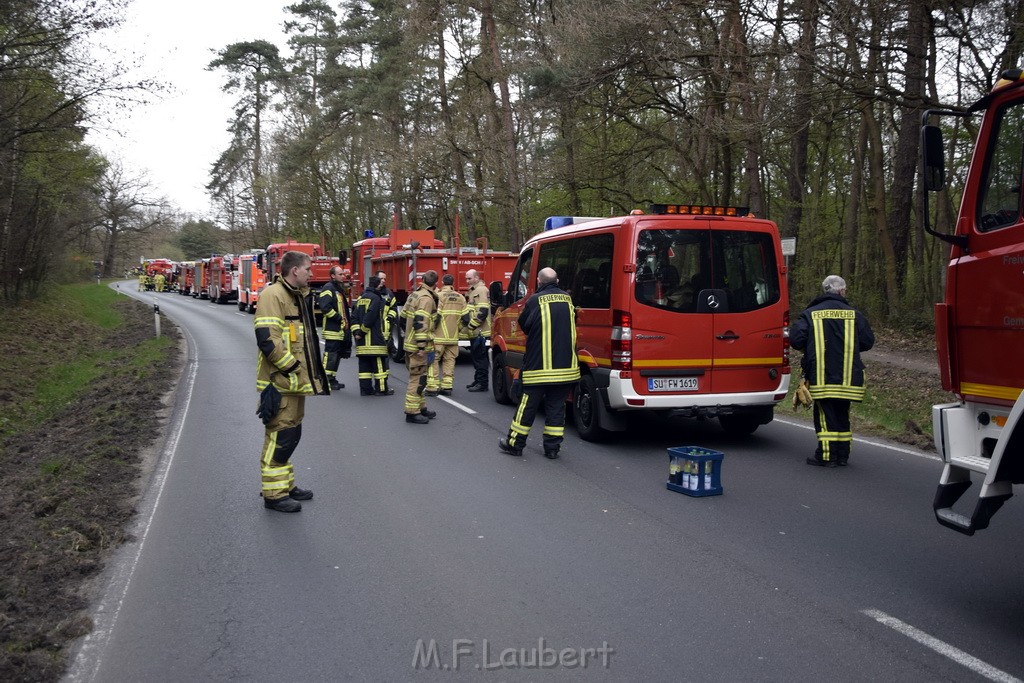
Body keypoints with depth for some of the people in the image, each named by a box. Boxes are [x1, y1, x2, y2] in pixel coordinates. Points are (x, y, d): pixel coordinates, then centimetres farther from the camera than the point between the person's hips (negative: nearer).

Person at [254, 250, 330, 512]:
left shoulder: (298, 296, 17)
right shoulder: (273, 295, -15)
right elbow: (267, 338, -24)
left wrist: (305, 371, 18)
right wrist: (292, 368, -18)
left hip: (296, 382, 10)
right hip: (281, 382, -10)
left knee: (290, 434, 17)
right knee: (280, 435, -4)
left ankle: (286, 485, 29)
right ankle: (274, 494, 4)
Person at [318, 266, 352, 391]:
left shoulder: (341, 289, 21)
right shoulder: (328, 288, -10)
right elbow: (325, 307, -22)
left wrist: (346, 322, 15)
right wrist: (339, 318, -17)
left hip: (341, 329, 10)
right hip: (332, 329, -10)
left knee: (338, 355, 13)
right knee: (330, 354, -9)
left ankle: (332, 378, 20)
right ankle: (326, 380, -5)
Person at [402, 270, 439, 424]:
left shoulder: (414, 295, 13)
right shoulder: (427, 299, -17)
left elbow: (404, 316, 20)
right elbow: (421, 323, -24)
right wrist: (422, 347, -24)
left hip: (409, 343, 10)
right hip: (418, 346, -10)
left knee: (418, 377, 17)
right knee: (417, 379, -5)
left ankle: (421, 408, 26)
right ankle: (412, 412, -2)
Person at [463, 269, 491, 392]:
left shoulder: (481, 290, -11)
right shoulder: (472, 291, 20)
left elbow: (483, 312, -21)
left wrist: (471, 325, -17)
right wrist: (468, 327, 18)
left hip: (480, 332, -10)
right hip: (475, 332, 10)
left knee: (480, 358, -7)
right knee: (476, 357, 15)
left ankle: (482, 384, -4)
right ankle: (477, 381, 23)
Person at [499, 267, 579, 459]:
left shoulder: (535, 300, -9)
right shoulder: (568, 299, 5)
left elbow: (523, 324, 3)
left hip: (539, 365, -4)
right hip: (566, 365, 4)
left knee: (528, 405, 5)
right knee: (556, 407, 9)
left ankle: (514, 443, 14)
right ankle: (552, 447, 12)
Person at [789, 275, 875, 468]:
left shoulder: (810, 313, 0)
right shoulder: (854, 314, 5)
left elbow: (795, 339, -8)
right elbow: (868, 341, 5)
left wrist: (809, 349, 14)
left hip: (821, 377, -2)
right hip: (848, 377, 2)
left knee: (825, 415, 1)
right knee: (842, 415, 13)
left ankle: (826, 456, -1)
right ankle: (842, 455, 18)